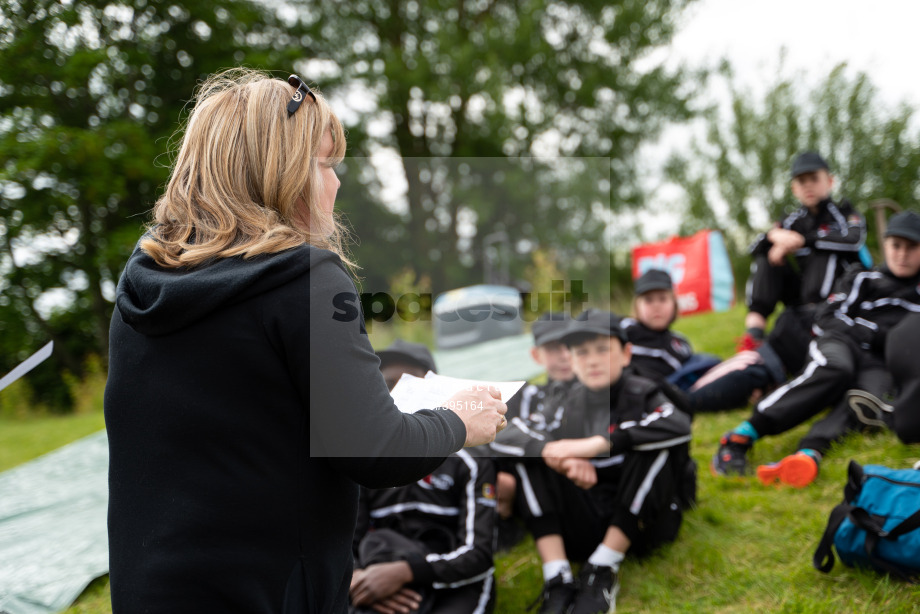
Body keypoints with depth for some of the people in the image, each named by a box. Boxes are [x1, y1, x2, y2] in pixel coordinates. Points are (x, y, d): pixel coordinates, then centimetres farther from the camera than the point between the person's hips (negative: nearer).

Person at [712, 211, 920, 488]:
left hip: (879, 364, 1)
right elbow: (826, 319, 10)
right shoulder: (863, 280, 21)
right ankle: (742, 435, -47)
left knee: (870, 394, -37)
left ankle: (809, 453, -63)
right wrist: (876, 335, 0)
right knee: (835, 370, -39)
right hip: (841, 344, -1)